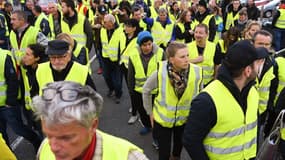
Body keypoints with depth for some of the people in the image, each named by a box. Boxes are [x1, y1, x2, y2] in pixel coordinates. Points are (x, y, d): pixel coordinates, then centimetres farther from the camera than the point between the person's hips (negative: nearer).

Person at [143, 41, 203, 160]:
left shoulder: (197, 72, -23)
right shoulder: (160, 72, -26)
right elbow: (146, 91, -7)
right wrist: (150, 112, -1)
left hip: (184, 119, 2)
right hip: (162, 119, -2)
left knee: (178, 147, 27)